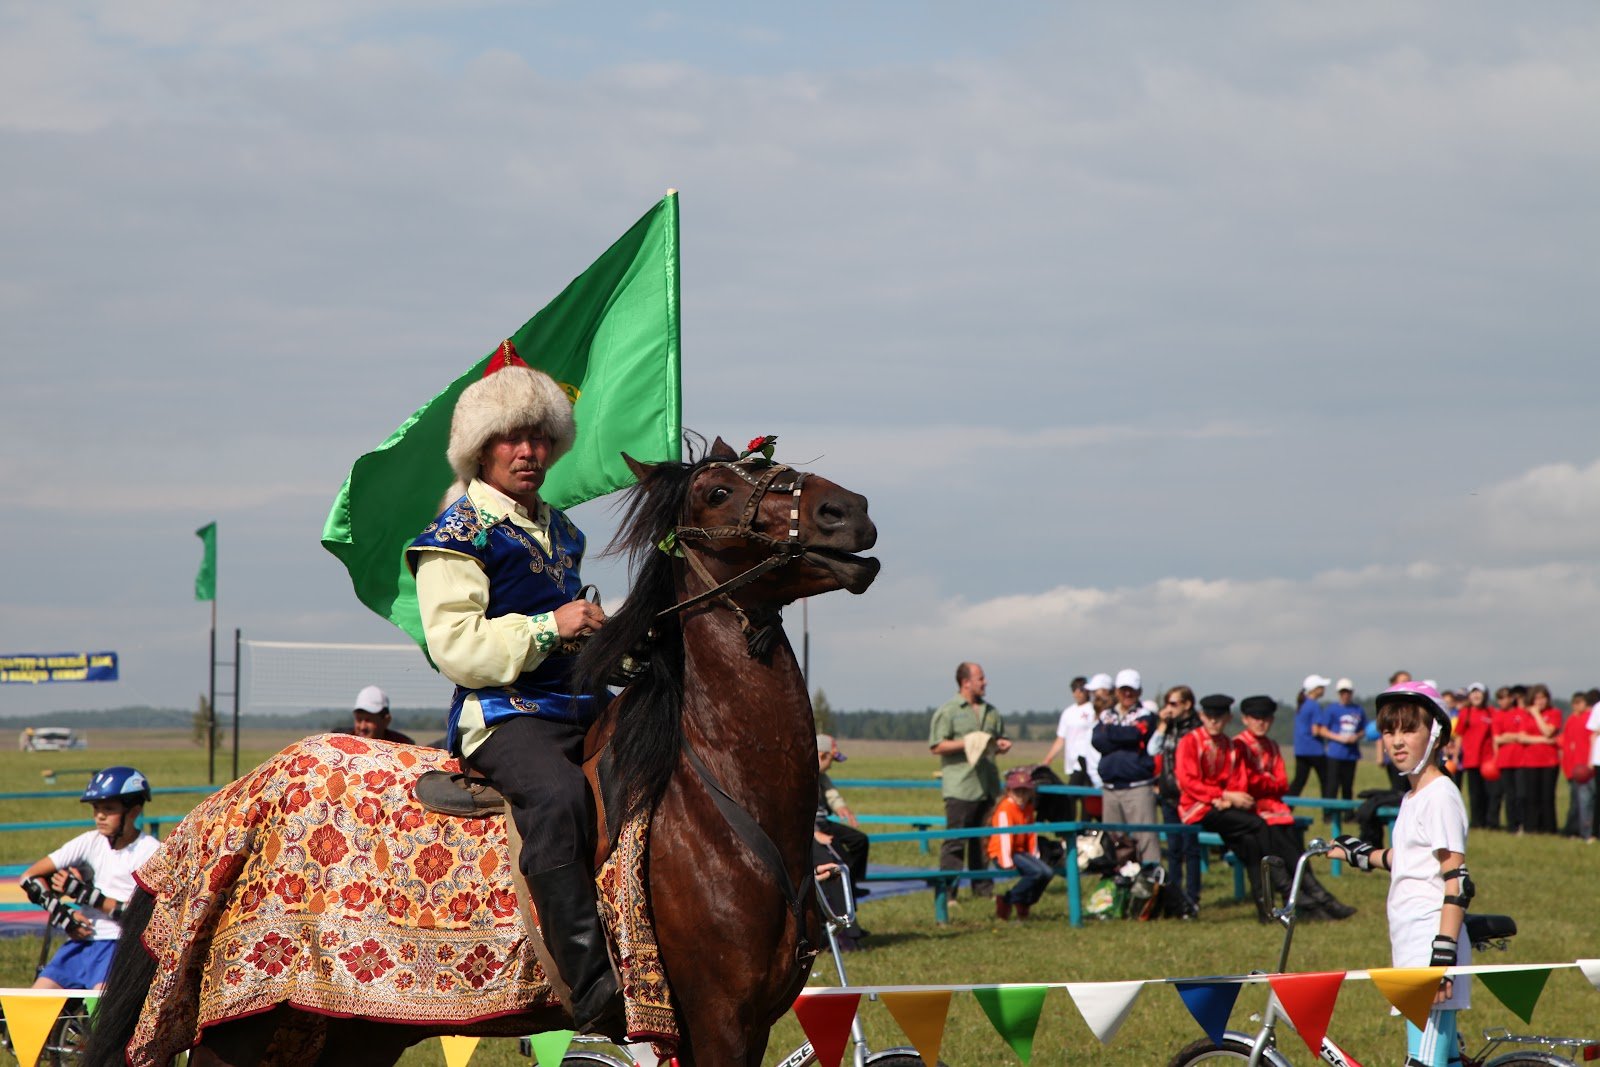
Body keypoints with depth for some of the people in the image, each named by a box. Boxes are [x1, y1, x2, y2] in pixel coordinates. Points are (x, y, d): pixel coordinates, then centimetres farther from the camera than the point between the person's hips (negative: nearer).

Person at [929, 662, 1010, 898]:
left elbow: (1000, 737, 28)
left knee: (984, 840, 10)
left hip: (987, 787, 6)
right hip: (960, 788, -6)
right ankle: (947, 892, -7)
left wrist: (1002, 745, 5)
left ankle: (983, 888, 17)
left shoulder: (991, 712, 16)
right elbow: (936, 746, -9)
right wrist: (967, 743, -16)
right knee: (955, 841, -8)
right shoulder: (948, 711, -4)